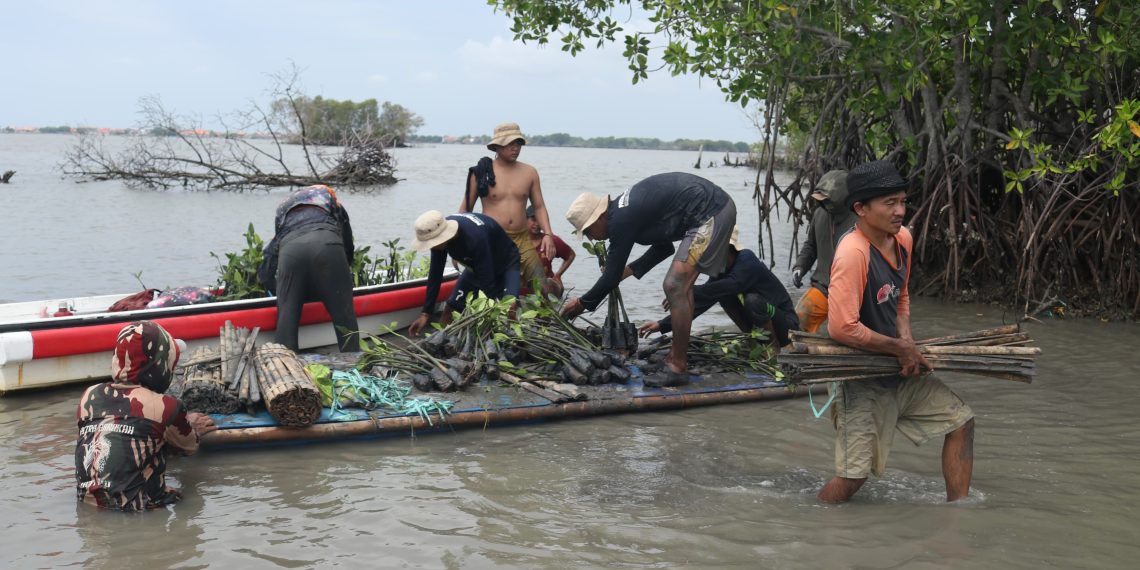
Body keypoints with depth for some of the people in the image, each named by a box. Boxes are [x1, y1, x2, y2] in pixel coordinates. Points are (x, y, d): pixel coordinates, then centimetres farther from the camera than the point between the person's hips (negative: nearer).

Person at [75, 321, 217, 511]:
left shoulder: (90, 397, 2)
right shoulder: (165, 407, -12)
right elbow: (188, 447, 8)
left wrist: (184, 425, 24)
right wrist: (192, 429, 31)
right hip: (138, 516, -6)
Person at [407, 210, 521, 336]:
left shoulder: (474, 236, -42)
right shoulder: (439, 232, -22)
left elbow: (487, 281, -36)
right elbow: (435, 274, -13)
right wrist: (426, 314, -13)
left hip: (506, 264, -6)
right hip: (476, 265, 6)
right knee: (454, 305, -6)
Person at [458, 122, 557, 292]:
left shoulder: (529, 173, 9)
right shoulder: (480, 173, 0)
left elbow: (539, 206, 13)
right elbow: (465, 209, 4)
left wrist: (547, 234, -3)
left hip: (522, 240, 3)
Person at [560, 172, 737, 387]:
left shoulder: (621, 220, -15)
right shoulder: (625, 209, 14)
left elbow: (612, 276, -9)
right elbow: (664, 246, 27)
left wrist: (582, 303, 5)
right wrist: (629, 269, 24)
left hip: (710, 214, -10)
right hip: (717, 207, 11)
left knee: (675, 287, -12)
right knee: (679, 286, 16)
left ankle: (678, 367, -8)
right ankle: (676, 357, 22)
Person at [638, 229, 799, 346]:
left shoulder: (746, 260, -22)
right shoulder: (722, 270, 1)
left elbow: (733, 284, -41)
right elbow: (701, 302, -3)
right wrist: (663, 325, -12)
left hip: (786, 324, -7)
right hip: (762, 325, 7)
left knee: (753, 300, -33)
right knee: (722, 295, -5)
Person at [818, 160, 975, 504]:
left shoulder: (902, 238, 1)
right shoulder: (852, 252, -26)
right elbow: (842, 327, -32)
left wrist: (907, 342, -2)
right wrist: (901, 349, -18)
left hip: (902, 372, 9)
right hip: (862, 381, -9)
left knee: (961, 422, 12)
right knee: (855, 475, -7)